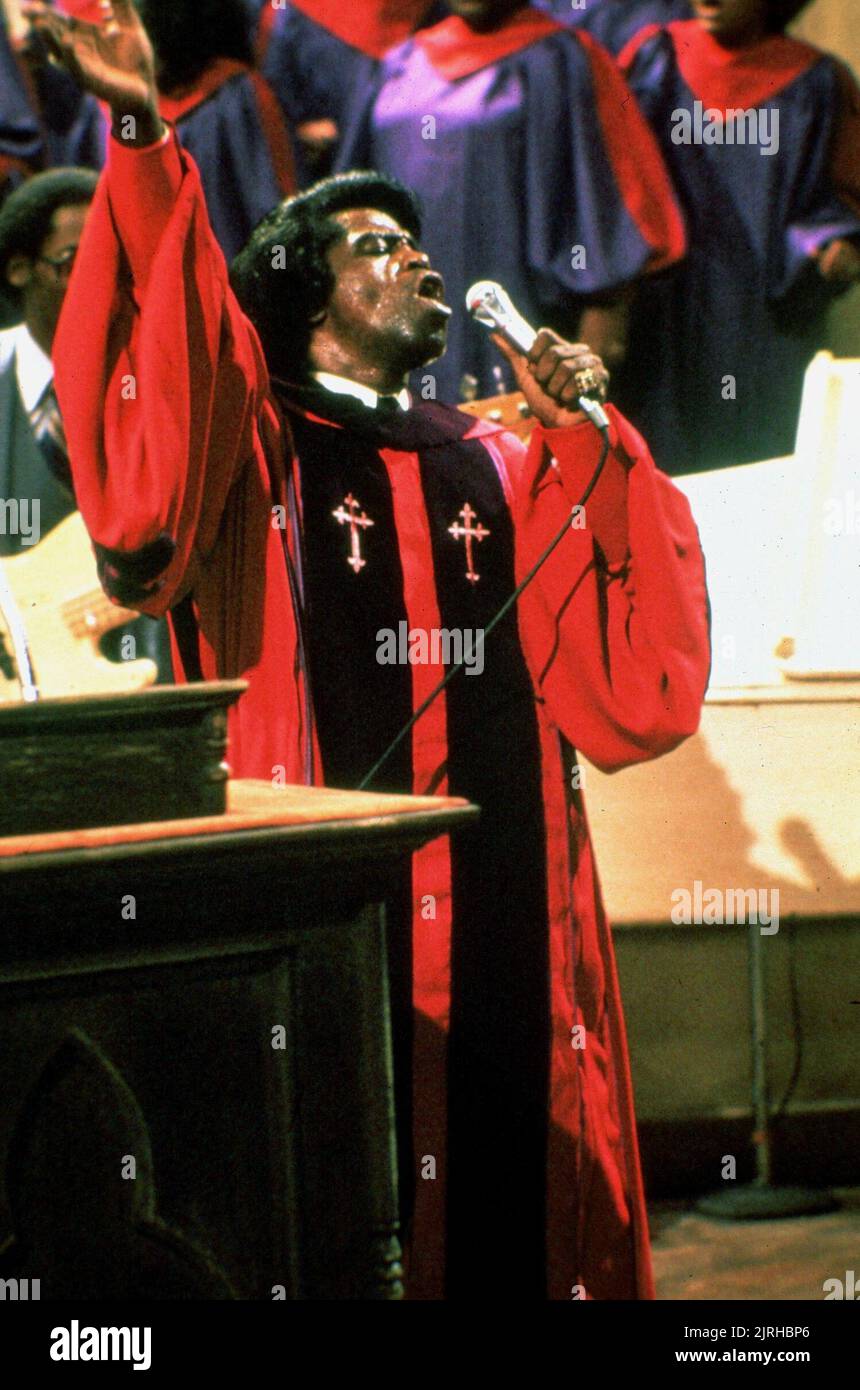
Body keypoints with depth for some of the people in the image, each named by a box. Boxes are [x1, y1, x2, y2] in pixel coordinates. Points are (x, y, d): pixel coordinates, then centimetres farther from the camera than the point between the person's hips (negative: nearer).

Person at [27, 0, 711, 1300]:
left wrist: (589, 441, 2)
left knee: (513, 1197, 4)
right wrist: (143, 140, -30)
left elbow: (635, 681, 6)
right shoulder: (255, 451, 6)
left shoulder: (502, 470, 18)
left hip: (507, 926, 4)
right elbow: (148, 472, -21)